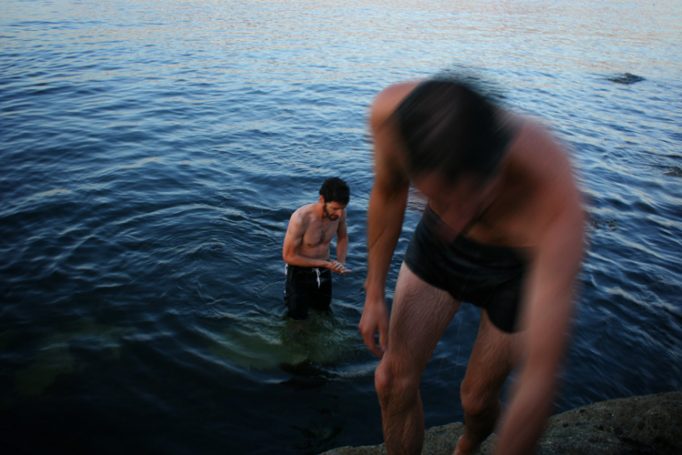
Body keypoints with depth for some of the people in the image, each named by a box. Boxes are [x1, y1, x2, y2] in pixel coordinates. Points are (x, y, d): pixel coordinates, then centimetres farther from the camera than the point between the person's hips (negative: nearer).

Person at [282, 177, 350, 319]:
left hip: (323, 270, 5)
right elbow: (288, 256, -25)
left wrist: (341, 263, -13)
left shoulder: (339, 213, -19)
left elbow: (343, 237, 4)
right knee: (298, 316, 11)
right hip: (300, 271, -5)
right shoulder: (300, 219, -35)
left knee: (323, 308, 25)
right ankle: (290, 292, 37)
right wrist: (325, 263, -26)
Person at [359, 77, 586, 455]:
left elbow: (539, 376, -37)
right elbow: (388, 193, -10)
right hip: (436, 247, 3)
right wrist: (373, 295, -6)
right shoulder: (392, 112, -34)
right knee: (393, 381, 4)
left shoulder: (556, 206, -44)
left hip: (524, 262, -2)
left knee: (477, 396, 15)